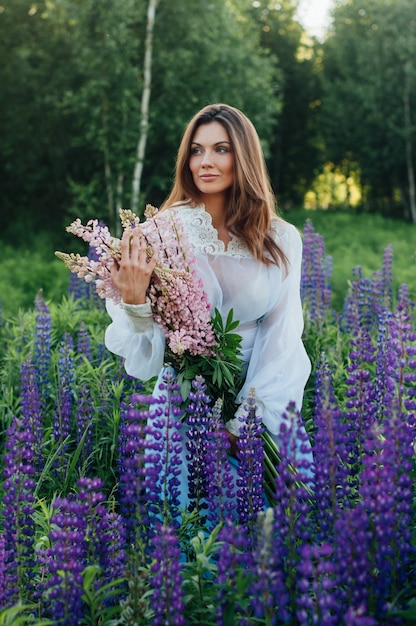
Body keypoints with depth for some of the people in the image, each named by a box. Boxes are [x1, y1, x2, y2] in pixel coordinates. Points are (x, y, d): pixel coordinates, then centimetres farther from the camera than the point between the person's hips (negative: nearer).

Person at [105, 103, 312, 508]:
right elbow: (144, 352, -9)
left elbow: (282, 338, -1)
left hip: (262, 403, 2)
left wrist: (244, 422, -10)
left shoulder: (281, 240, -2)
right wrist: (133, 297, -28)